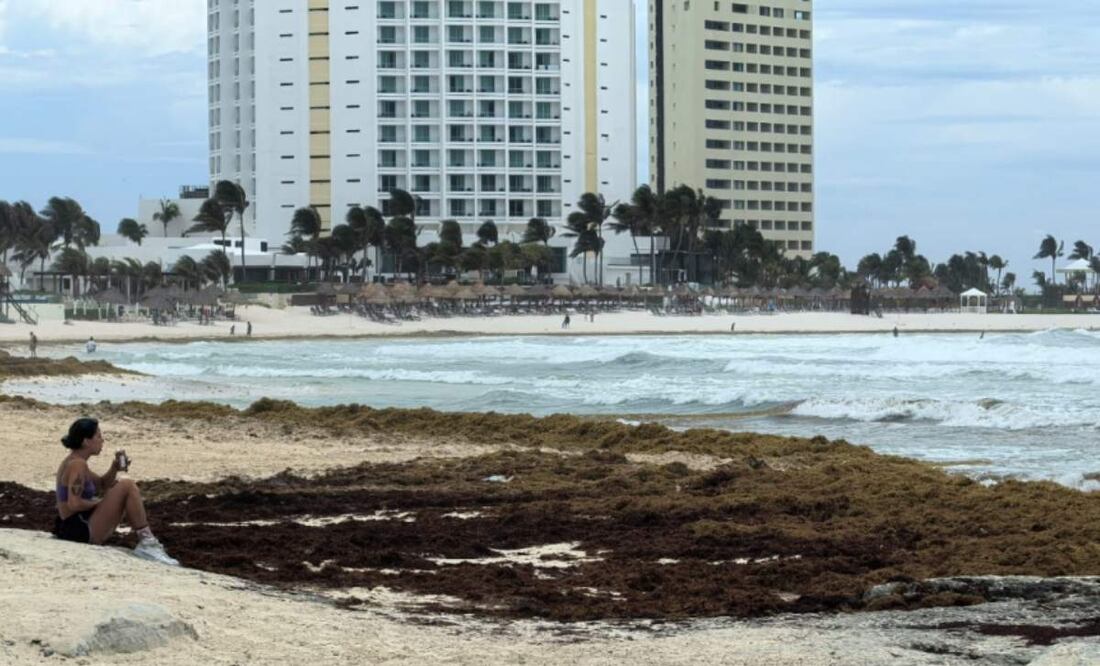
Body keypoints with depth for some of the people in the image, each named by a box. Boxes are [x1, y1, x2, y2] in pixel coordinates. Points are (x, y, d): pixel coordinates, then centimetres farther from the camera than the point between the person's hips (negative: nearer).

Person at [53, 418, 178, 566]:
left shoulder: (74, 462, 14)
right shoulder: (77, 464, -16)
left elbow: (102, 485, 23)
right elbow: (73, 504, -26)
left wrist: (115, 468, 5)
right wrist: (98, 502, -9)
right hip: (80, 530, -11)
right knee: (127, 487, -11)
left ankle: (147, 543, 13)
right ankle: (146, 543, -9)